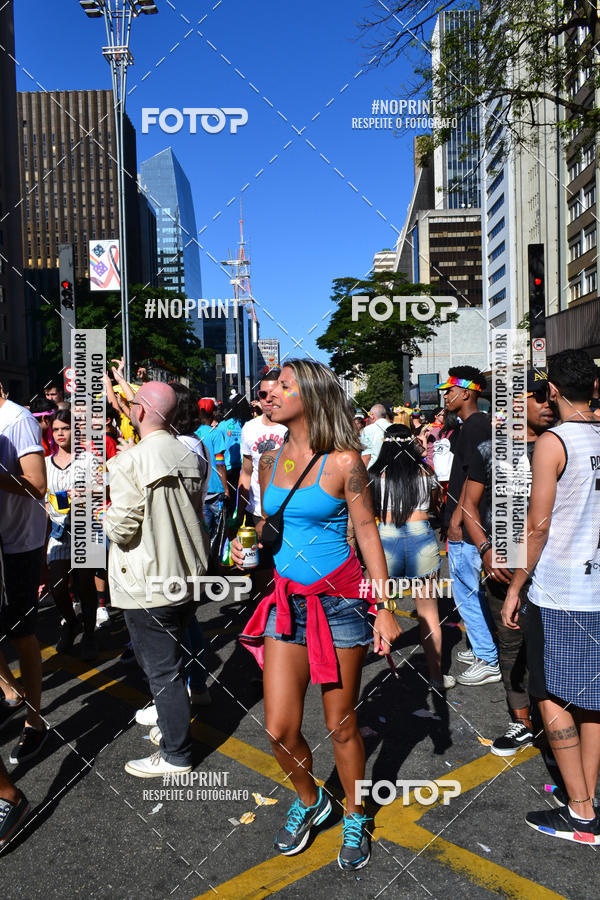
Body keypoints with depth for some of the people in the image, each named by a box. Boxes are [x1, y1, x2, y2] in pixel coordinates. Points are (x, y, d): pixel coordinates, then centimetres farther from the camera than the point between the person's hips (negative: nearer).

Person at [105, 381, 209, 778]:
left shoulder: (130, 462, -20)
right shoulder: (190, 456, 1)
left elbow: (122, 527, -20)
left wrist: (107, 517, 0)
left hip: (149, 586, -7)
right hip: (186, 577, 7)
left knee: (162, 670, 5)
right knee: (173, 662, 23)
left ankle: (176, 754, 17)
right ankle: (174, 726, 39)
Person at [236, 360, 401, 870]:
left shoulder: (343, 462, -10)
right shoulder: (270, 462, 6)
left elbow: (368, 533, -7)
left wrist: (385, 609, -9)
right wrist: (248, 545, -2)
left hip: (338, 601, -4)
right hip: (286, 602, 5)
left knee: (341, 727, 8)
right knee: (279, 730, 5)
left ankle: (355, 818, 35)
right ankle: (309, 800, 36)